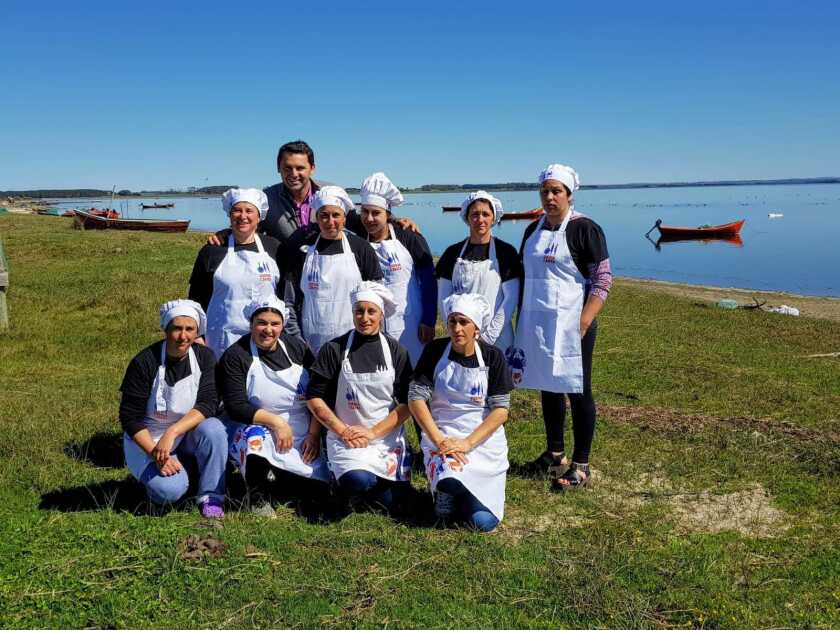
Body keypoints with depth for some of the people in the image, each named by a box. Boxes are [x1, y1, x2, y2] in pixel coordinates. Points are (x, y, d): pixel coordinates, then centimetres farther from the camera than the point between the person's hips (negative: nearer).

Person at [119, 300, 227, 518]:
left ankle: (211, 497, -14)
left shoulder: (204, 357, -9)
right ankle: (147, 472, 10)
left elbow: (207, 404, -18)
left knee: (214, 428, -30)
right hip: (148, 439, -3)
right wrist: (156, 454, -23)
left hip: (188, 432, 3)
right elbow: (130, 417, -14)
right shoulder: (144, 362, -18)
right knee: (170, 489, -26)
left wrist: (172, 433, -31)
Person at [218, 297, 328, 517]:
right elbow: (235, 407, -12)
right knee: (255, 437, -39)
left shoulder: (297, 347, 6)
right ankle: (258, 492, -9)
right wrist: (275, 421, -20)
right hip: (256, 427, -3)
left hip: (303, 434, 4)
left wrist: (314, 433, -6)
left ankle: (268, 475, 14)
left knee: (319, 488, -13)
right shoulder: (235, 356, -4)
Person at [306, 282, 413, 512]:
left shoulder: (396, 351, 4)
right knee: (358, 482, -30)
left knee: (391, 501, -11)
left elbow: (407, 403, 1)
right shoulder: (334, 349, 1)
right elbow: (314, 398, 1)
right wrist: (343, 430, -8)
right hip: (345, 439, -2)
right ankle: (344, 478, 6)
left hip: (387, 438, 2)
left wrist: (373, 432, -8)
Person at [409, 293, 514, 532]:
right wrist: (439, 439, -15)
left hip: (484, 439, 1)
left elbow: (500, 410, -4)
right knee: (450, 482, -34)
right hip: (441, 435, 0)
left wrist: (467, 443, -16)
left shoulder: (492, 356, 0)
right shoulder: (435, 351, 0)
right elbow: (416, 398, -4)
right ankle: (446, 496, 4)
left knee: (484, 521, -14)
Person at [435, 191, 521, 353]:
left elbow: (511, 298, -3)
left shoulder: (506, 252, 1)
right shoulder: (453, 253, 7)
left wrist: (488, 335, -9)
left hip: (497, 338, -2)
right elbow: (443, 296, 7)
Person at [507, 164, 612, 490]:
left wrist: (584, 322, -19)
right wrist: (520, 321, 13)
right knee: (548, 387, 14)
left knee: (577, 391, 1)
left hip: (570, 324, -6)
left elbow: (603, 279, -10)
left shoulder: (585, 228, -7)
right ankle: (555, 454, 28)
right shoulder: (534, 230, 12)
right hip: (536, 322, 6)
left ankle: (580, 464, 10)